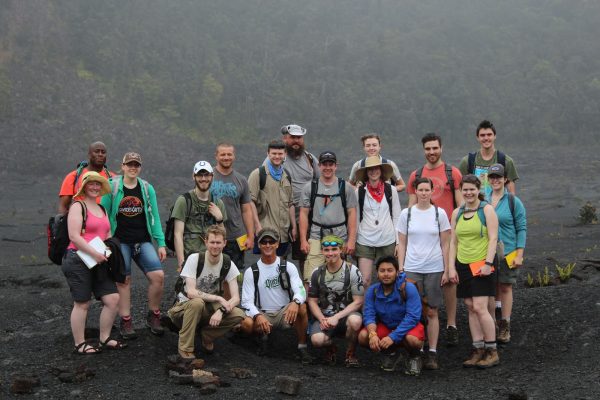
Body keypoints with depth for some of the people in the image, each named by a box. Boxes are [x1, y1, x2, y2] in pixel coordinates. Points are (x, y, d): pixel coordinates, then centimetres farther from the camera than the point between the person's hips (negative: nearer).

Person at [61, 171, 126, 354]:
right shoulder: (78, 206, -6)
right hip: (78, 261, -7)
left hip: (98, 262, 7)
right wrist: (94, 253, -20)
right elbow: (74, 236, -16)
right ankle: (80, 344, 10)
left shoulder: (102, 209, 18)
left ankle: (105, 339, 15)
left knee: (113, 299, 2)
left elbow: (108, 235, 25)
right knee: (82, 303, -1)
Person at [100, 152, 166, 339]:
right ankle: (125, 322, 13)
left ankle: (153, 316, 8)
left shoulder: (147, 188, 8)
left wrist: (161, 244, 2)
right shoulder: (112, 187, 0)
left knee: (158, 276, -10)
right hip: (120, 242, -2)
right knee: (123, 281, 1)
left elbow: (154, 217, 8)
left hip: (143, 241, 2)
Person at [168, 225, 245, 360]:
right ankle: (185, 348, -22)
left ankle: (207, 336, 1)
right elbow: (191, 292, -26)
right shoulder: (194, 259, -17)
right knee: (197, 303, -39)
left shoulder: (228, 264, -6)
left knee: (239, 315, -22)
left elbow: (236, 298, -12)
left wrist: (221, 310, -31)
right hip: (184, 307, -3)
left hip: (209, 309, 3)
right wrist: (218, 298, -27)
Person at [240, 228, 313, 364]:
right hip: (262, 314, 0)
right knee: (246, 323, -32)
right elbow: (246, 301, -6)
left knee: (301, 307, -32)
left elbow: (300, 290, -11)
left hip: (285, 313, 0)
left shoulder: (288, 267, 1)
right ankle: (264, 336, 4)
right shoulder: (251, 272, 0)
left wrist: (295, 302, -37)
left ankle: (302, 347, -13)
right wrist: (258, 316, -28)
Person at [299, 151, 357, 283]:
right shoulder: (310, 187, 9)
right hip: (316, 238, 0)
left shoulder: (345, 187, 7)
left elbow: (352, 214, 4)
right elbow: (304, 214, 7)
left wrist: (351, 240, -3)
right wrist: (303, 240, 0)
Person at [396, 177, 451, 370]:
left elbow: (445, 244, 5)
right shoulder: (406, 213, 4)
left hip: (434, 269, 0)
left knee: (432, 312, 2)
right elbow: (402, 243, 7)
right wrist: (400, 269, 2)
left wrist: (446, 270, 1)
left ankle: (432, 353, 7)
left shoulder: (439, 213, 2)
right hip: (412, 269, 1)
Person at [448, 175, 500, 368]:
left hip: (482, 264, -5)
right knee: (471, 309, 7)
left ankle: (492, 352, -1)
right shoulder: (457, 213, 11)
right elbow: (453, 242, 13)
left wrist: (488, 263, -17)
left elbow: (493, 238, -9)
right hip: (463, 265, 6)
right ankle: (478, 350, 13)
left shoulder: (487, 210, -4)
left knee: (479, 308, -11)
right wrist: (451, 267, 6)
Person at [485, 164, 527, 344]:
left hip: (507, 253, -3)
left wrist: (519, 255, -10)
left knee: (505, 288, 4)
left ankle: (505, 327, 11)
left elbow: (521, 229, -4)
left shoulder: (513, 201, -4)